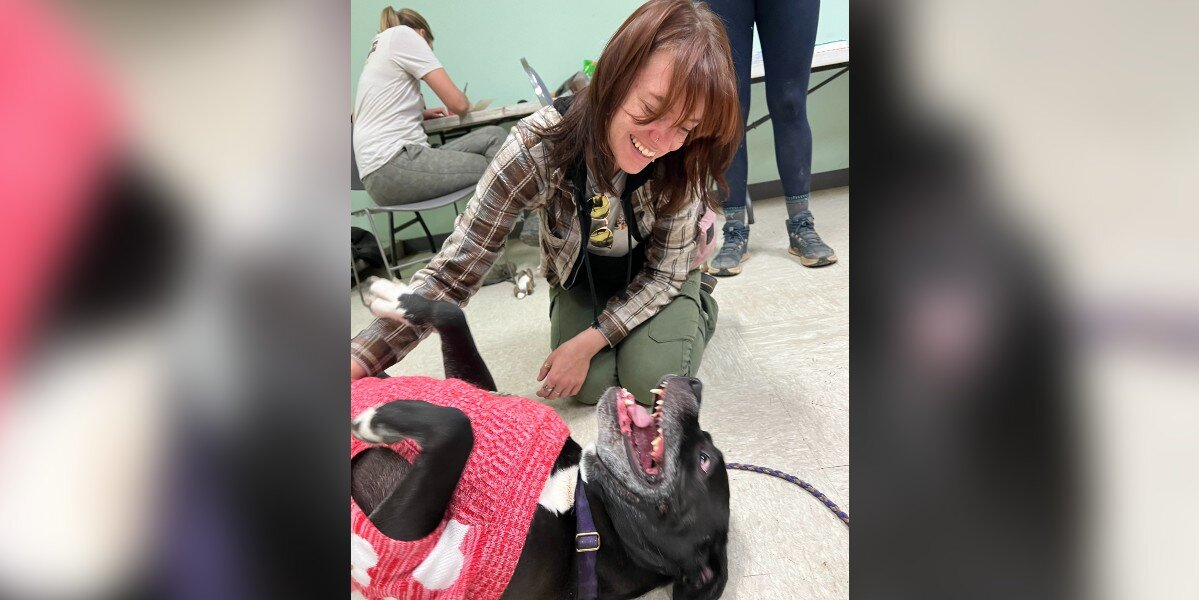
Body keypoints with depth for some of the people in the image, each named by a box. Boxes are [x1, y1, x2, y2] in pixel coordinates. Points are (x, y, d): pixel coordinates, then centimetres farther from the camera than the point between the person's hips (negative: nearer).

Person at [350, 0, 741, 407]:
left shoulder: (681, 161, -32)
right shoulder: (537, 147, -36)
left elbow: (667, 270, -19)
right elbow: (455, 269, -34)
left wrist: (587, 343, -28)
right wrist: (359, 359, -44)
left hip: (656, 272, 0)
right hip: (580, 275, 1)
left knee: (651, 380, -18)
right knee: (591, 385, -16)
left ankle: (698, 309, 14)